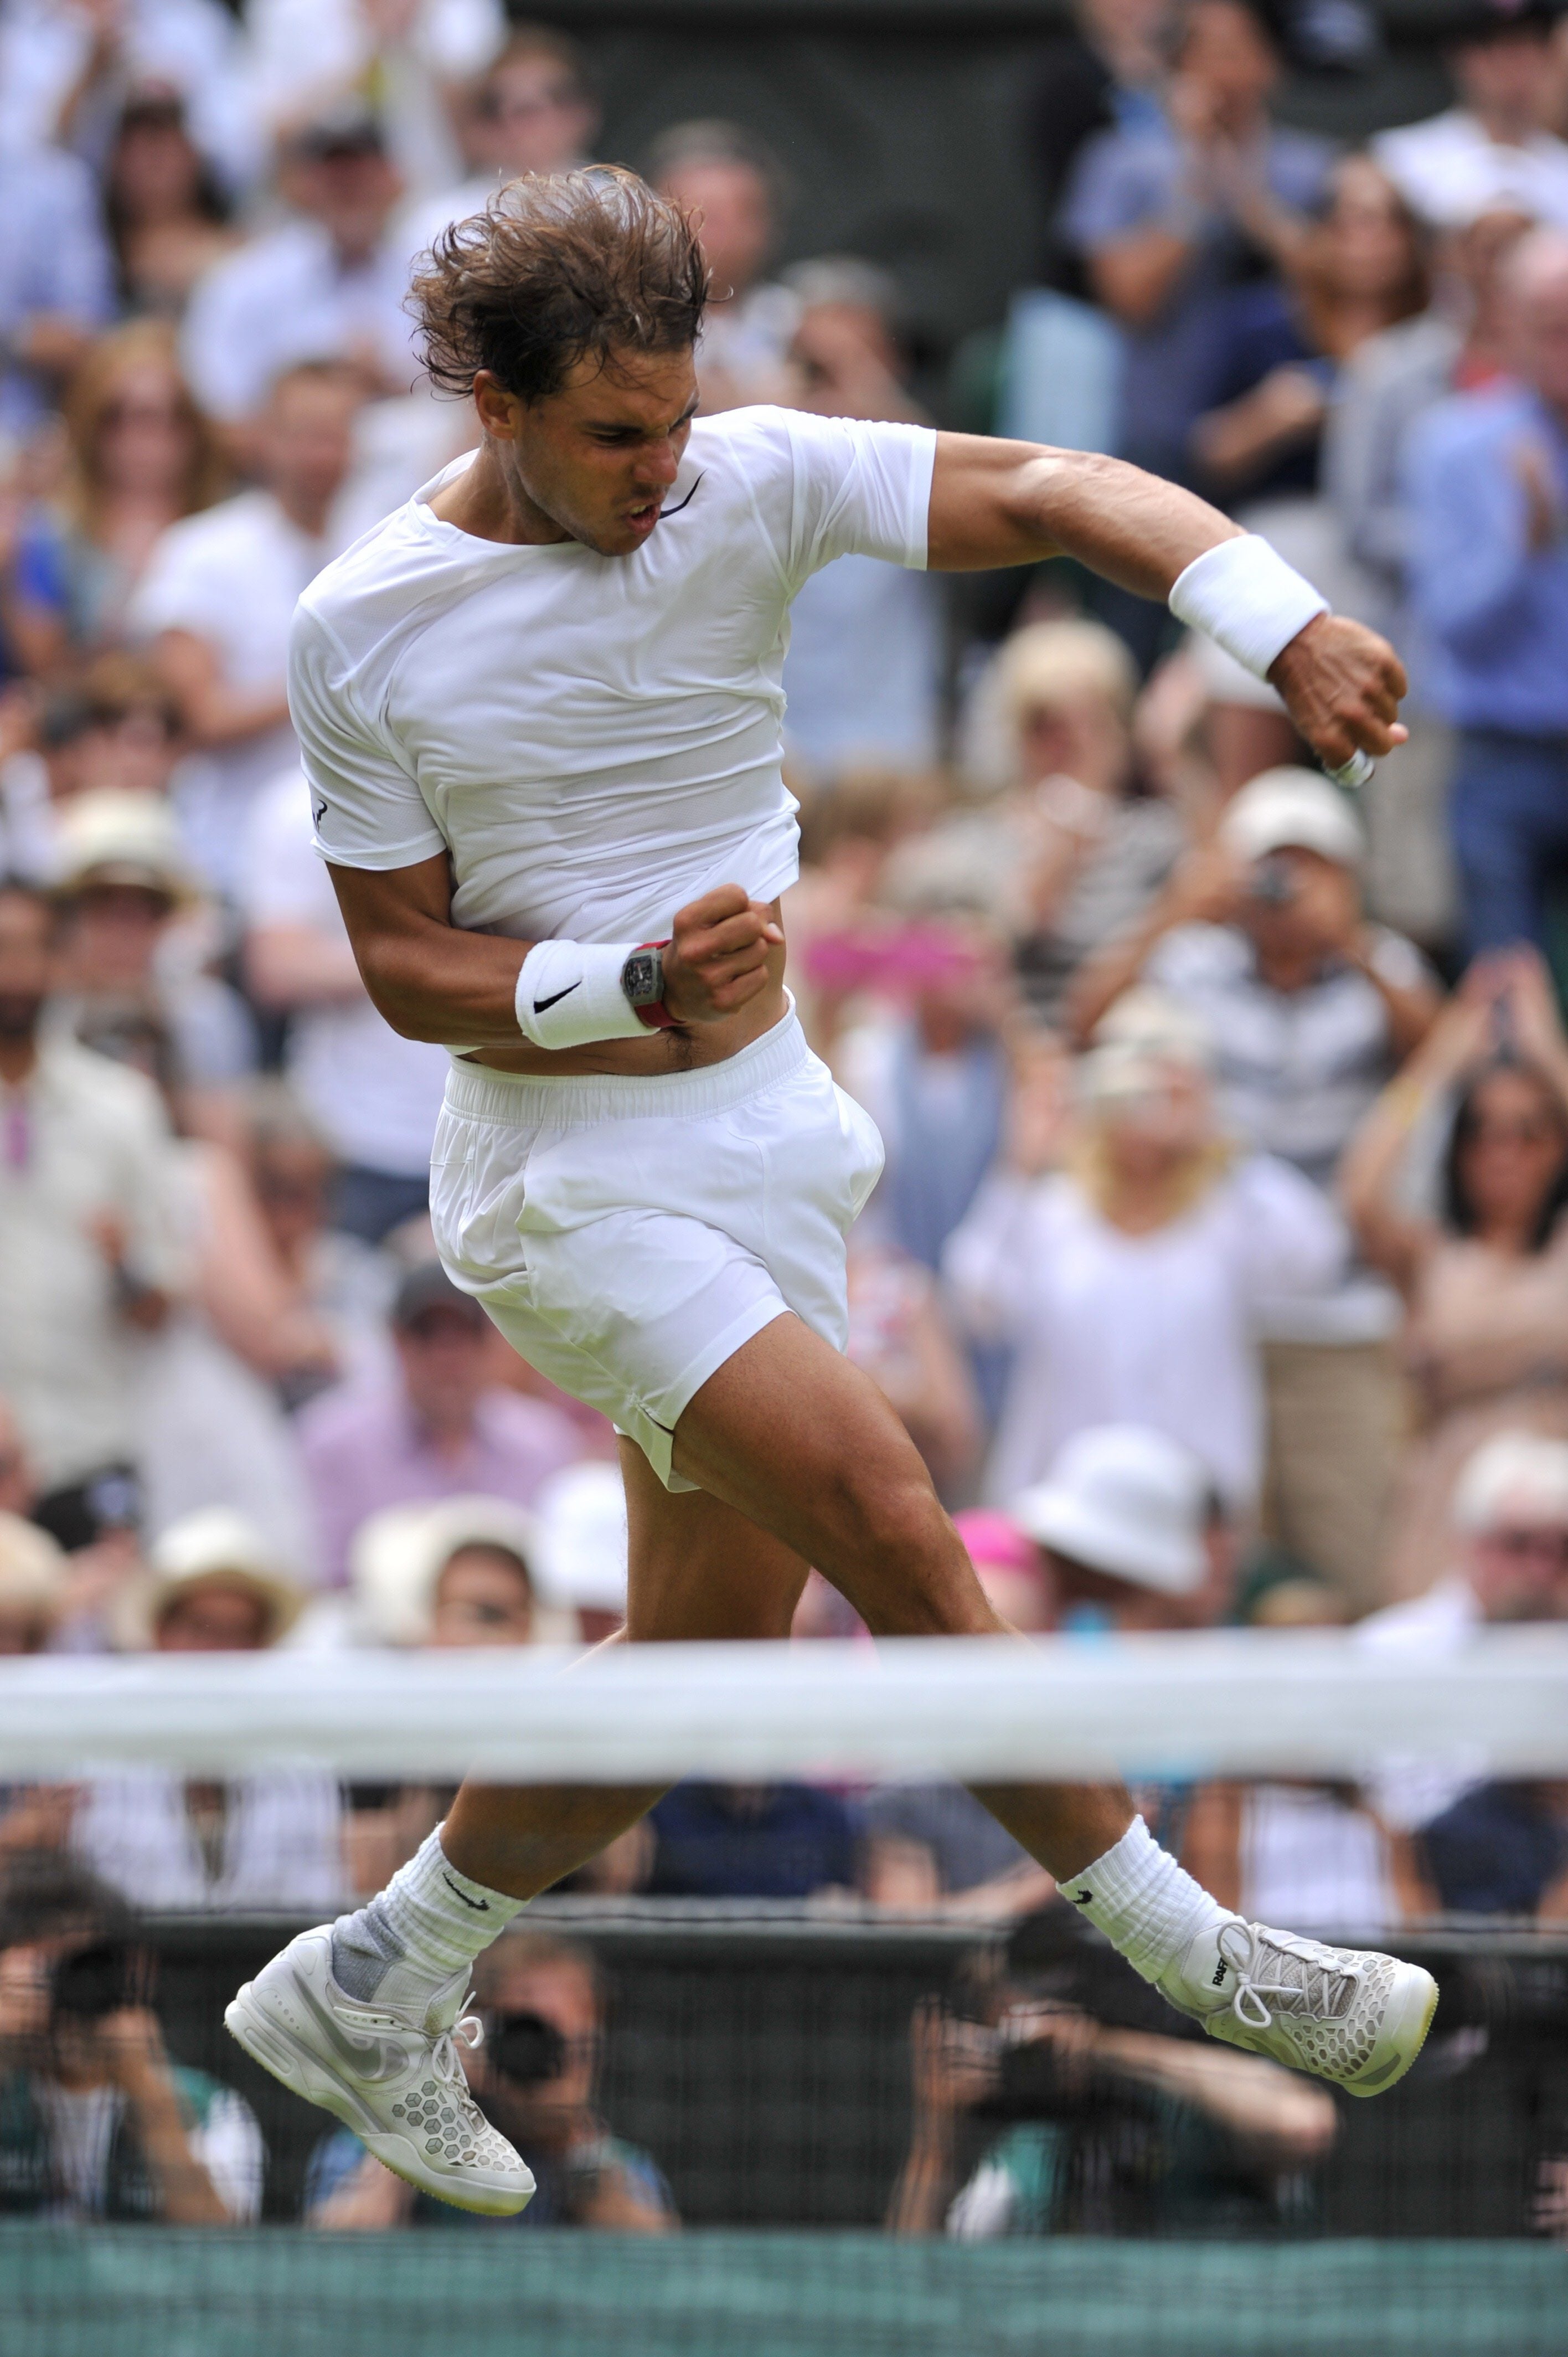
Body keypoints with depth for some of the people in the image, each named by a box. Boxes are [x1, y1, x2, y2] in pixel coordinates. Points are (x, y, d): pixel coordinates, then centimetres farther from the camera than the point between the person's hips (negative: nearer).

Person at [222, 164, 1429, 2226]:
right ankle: (1185, 1951, -13)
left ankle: (374, 1986, 27)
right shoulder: (366, 630, -10)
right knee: (880, 1503, -22)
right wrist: (628, 994, -23)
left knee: (705, 1658, 9)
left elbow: (1047, 491, -17)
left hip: (766, 1138, 5)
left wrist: (1280, 622, -35)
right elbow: (403, 961, -5)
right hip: (566, 1176, -5)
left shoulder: (750, 487, -6)